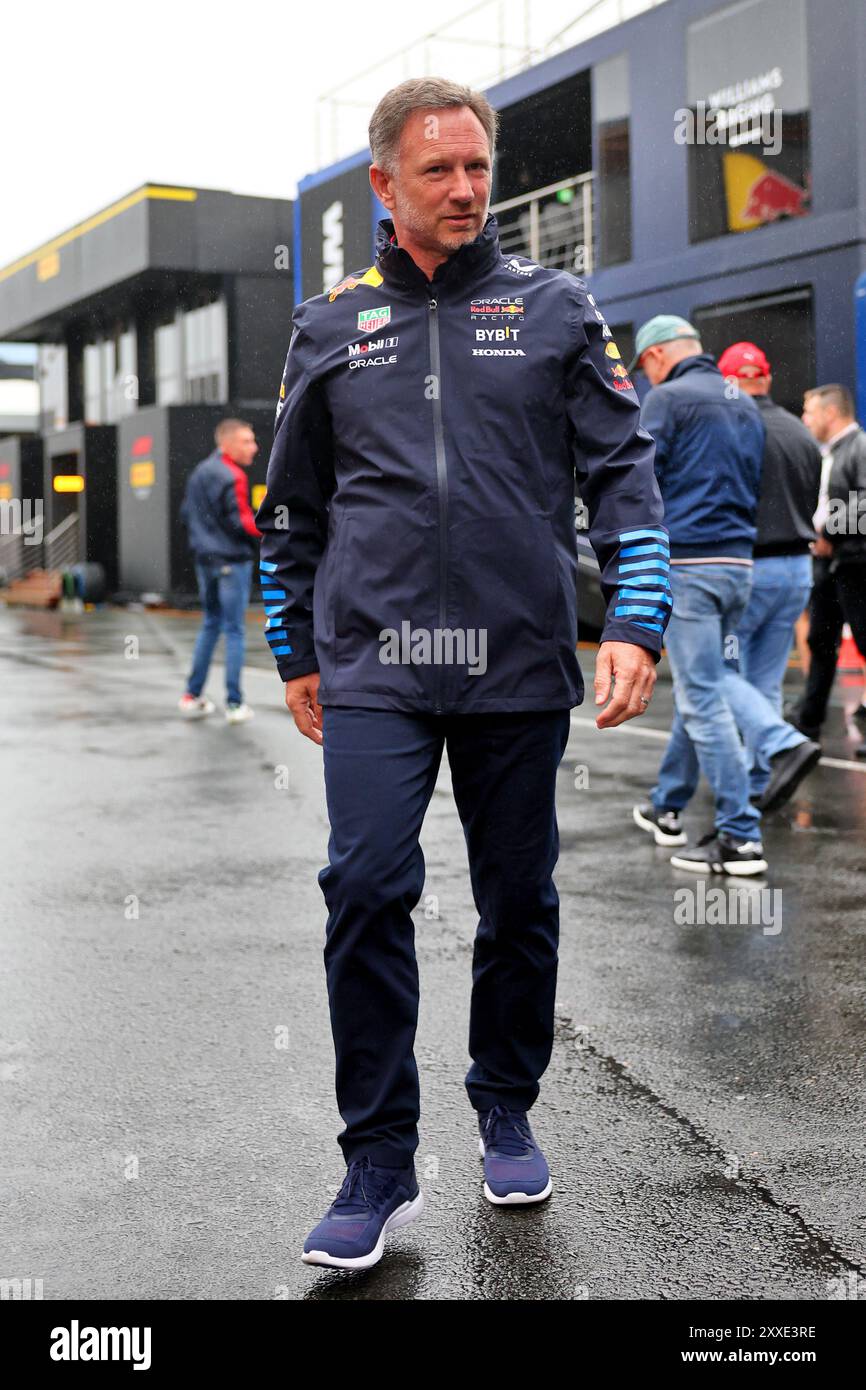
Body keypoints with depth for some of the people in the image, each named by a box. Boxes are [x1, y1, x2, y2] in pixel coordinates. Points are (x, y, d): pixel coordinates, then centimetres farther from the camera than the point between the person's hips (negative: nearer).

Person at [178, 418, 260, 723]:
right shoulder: (232, 476, -16)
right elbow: (241, 523, -19)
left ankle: (192, 696, 18)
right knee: (234, 630, -2)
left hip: (204, 559, 8)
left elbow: (186, 513, 16)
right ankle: (235, 704, 1)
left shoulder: (199, 472, 12)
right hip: (232, 561, -8)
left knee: (210, 624, 18)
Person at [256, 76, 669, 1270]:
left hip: (520, 667, 0)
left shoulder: (555, 308, 7)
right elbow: (294, 506, 16)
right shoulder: (330, 326, 10)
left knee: (519, 901, 9)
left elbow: (624, 469, 2)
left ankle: (508, 1117, 30)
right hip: (375, 668, 0)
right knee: (366, 890, -11)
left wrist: (637, 624, -10)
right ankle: (380, 1166, 2)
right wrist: (296, 656, 15)